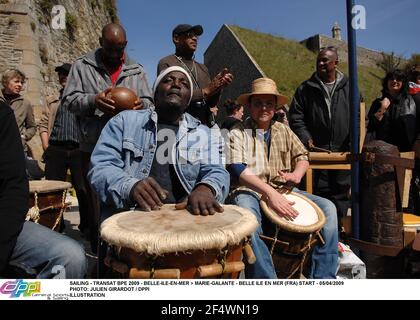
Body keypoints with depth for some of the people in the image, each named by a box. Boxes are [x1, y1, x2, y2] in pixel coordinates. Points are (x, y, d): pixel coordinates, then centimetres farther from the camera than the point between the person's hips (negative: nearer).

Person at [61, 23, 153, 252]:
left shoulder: (136, 70, 14)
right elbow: (69, 100, 3)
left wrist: (141, 104, -13)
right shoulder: (82, 65, 10)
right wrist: (93, 101, -18)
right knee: (97, 205, 5)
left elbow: (149, 102, 12)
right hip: (94, 149, -1)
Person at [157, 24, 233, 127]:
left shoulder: (203, 68, 20)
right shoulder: (166, 63, 4)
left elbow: (211, 103, 15)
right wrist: (204, 92, -14)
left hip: (205, 124, 5)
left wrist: (218, 87, -6)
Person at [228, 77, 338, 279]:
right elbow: (237, 169, -15)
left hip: (283, 190, 5)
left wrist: (297, 174, -11)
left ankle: (322, 278, -6)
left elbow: (302, 156, 15)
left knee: (327, 208, -11)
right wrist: (270, 192, -28)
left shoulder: (283, 130, 17)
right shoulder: (238, 134, 0)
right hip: (249, 192, -5)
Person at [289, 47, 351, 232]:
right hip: (316, 153, -1)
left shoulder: (349, 88, 10)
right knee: (318, 195, 3)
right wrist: (306, 138, -12)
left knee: (341, 195, 10)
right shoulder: (306, 89, 6)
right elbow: (295, 117, 2)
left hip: (343, 154, 2)